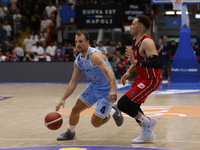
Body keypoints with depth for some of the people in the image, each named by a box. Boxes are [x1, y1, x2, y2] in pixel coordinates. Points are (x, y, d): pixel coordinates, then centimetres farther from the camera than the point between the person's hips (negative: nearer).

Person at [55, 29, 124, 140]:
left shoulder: (94, 55, -27)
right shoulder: (77, 61, 0)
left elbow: (109, 73, -39)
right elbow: (73, 82, 7)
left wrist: (113, 90, -54)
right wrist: (63, 99, -1)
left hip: (106, 91, -7)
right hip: (93, 87, 7)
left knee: (95, 123, -9)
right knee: (75, 109, 5)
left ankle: (113, 112, 18)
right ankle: (70, 133, 30)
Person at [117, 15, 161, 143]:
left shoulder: (147, 42, -24)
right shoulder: (136, 41, 7)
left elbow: (156, 63, -35)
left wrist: (136, 62, -37)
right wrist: (129, 72, 15)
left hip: (151, 80, -10)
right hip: (142, 78, 10)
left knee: (123, 104, -15)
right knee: (133, 106, 16)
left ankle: (147, 121, 3)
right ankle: (148, 134, 27)